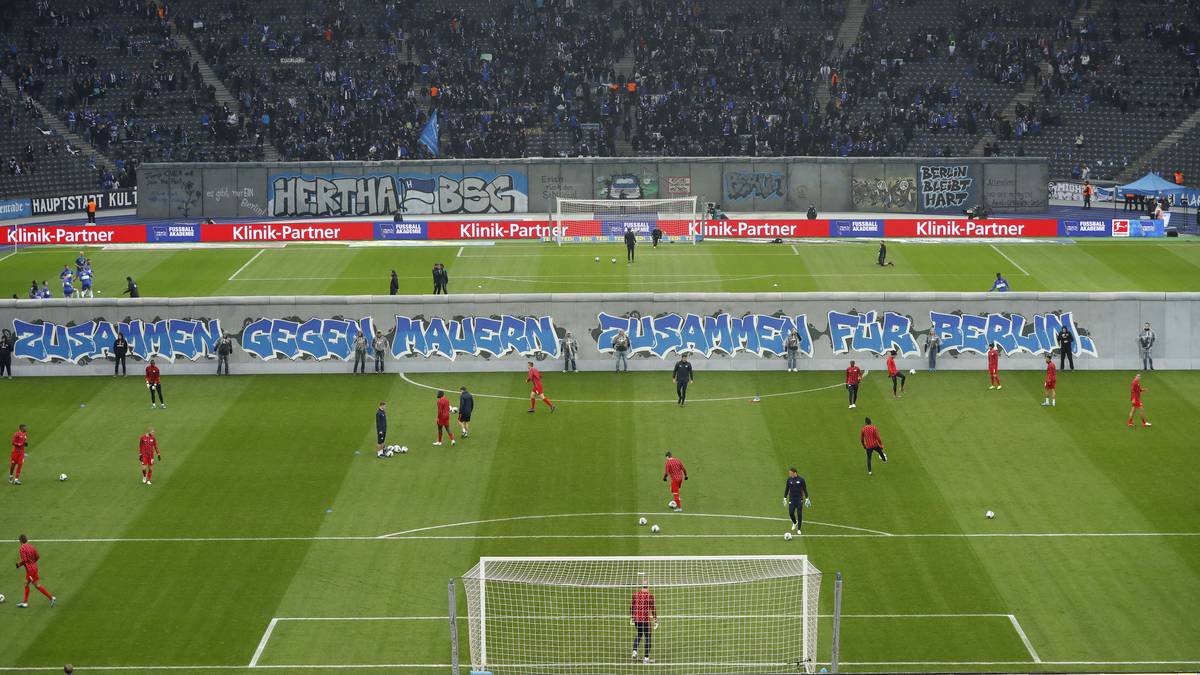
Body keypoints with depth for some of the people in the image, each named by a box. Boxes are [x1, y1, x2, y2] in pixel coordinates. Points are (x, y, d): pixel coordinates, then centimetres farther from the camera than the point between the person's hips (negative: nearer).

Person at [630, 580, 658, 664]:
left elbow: (631, 606, 7)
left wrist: (631, 617, 19)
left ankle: (635, 652, 11)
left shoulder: (636, 593, 1)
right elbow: (653, 608, -8)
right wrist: (655, 620, 0)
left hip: (636, 618, 4)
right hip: (646, 619, -4)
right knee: (647, 637, 7)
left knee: (639, 634, 26)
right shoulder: (650, 595, -11)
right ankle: (646, 658, 7)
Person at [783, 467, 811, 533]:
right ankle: (794, 522, 28)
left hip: (799, 499, -2)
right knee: (791, 513, -4)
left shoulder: (801, 479, -8)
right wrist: (785, 498, 7)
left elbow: (805, 489, -2)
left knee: (799, 514, -3)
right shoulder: (789, 479, -1)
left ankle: (799, 529, 7)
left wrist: (807, 499, -2)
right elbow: (786, 489, 8)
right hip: (792, 499, 2)